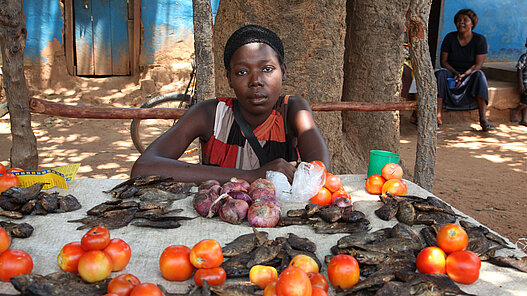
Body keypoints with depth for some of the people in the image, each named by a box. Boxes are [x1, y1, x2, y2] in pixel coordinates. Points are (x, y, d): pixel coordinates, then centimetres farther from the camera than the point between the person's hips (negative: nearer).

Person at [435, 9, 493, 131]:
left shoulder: (480, 39, -4)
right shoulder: (449, 38, 1)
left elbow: (478, 65, -10)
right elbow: (443, 61, 0)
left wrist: (463, 76, -24)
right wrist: (456, 73, -17)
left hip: (470, 75, -1)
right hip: (451, 73, 1)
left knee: (479, 75, -34)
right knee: (440, 73, -30)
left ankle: (483, 119, -39)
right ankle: (438, 116, -39)